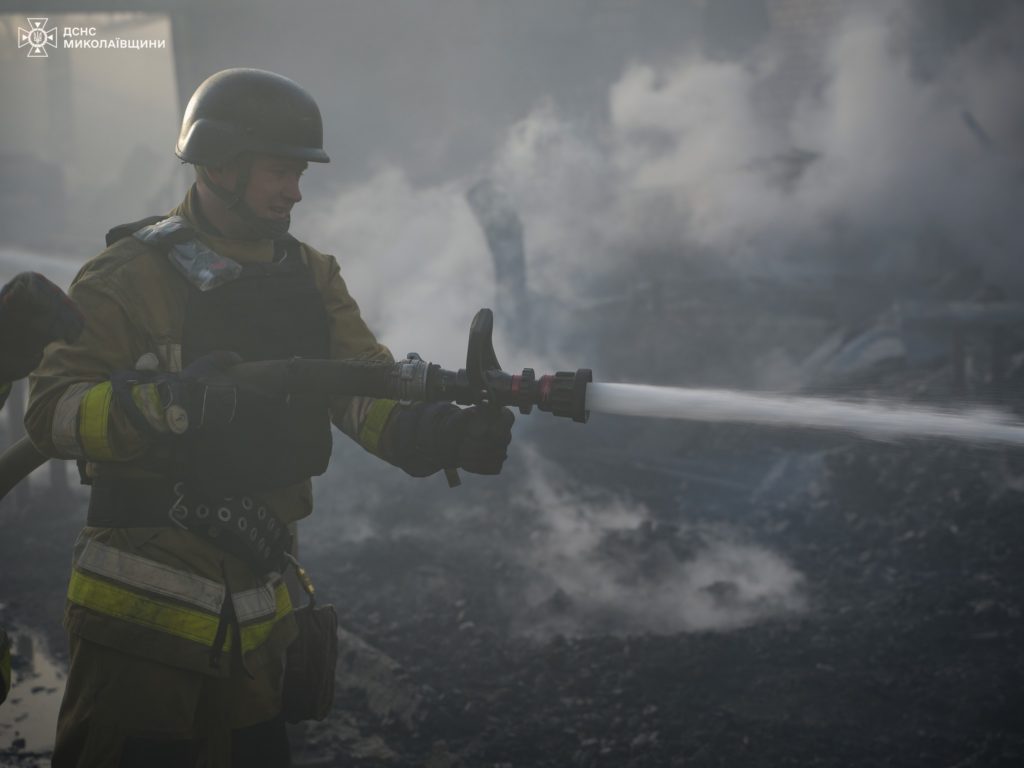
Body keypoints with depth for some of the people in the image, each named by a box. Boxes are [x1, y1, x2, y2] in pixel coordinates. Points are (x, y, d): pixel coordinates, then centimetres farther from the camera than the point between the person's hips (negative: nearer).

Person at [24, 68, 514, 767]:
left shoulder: (310, 279, 8)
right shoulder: (132, 276, -10)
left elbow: (365, 388, -4)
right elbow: (51, 410, -16)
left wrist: (446, 433, -24)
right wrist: (168, 403, -33)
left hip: (255, 616, 6)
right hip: (142, 611, -6)